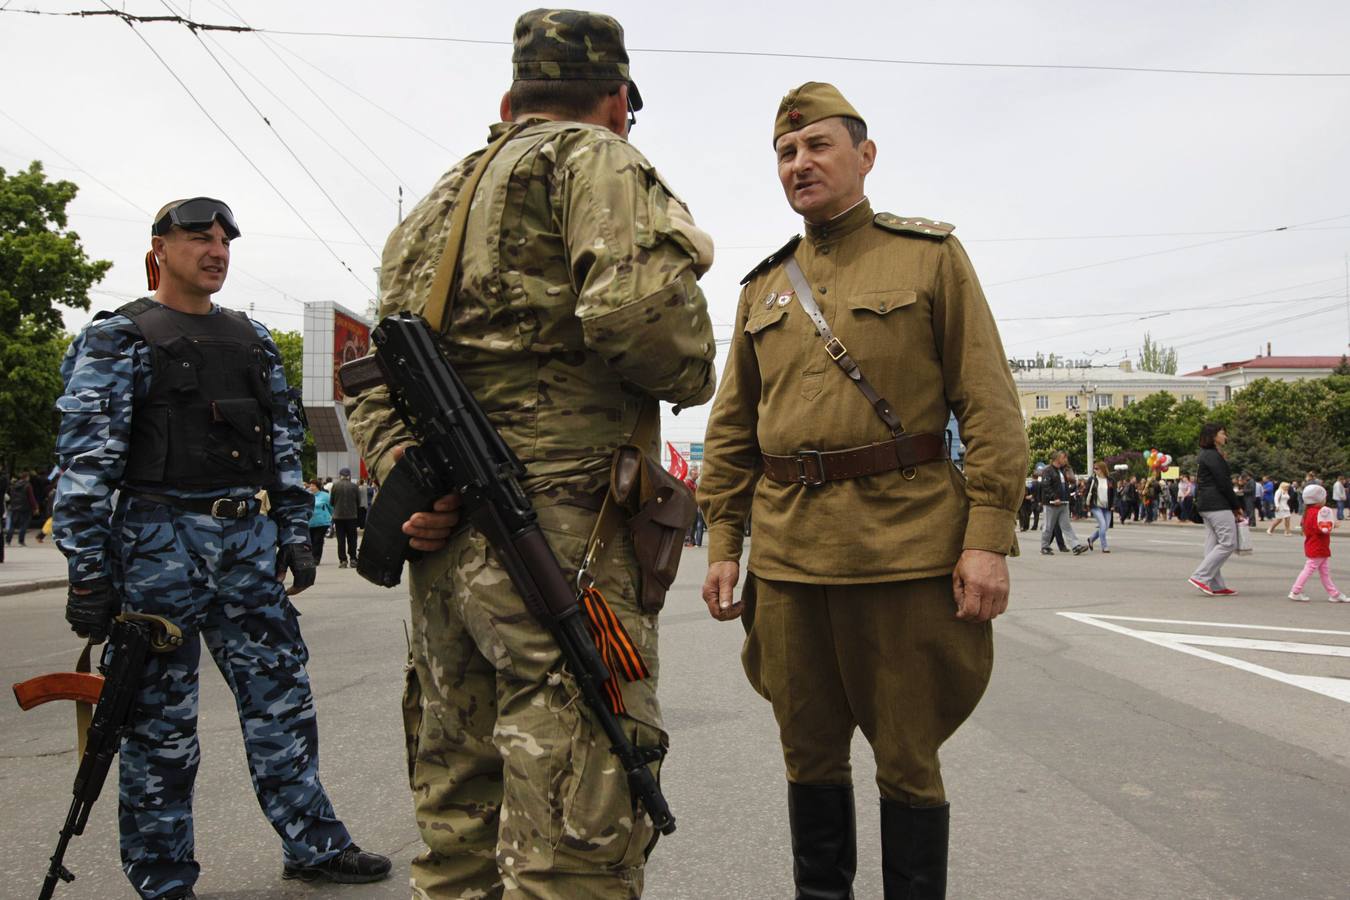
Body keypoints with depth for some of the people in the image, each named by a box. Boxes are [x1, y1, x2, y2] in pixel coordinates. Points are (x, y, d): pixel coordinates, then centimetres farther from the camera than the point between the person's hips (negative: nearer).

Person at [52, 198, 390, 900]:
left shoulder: (252, 339, 15)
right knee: (162, 719, 3)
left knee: (281, 696, 9)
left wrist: (295, 534, 12)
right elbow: (86, 461, -8)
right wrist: (88, 572, -14)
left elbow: (285, 444, 18)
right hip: (159, 543, -5)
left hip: (247, 537, 6)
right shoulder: (119, 338, -2)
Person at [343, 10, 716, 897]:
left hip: (447, 547, 9)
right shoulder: (595, 159, 0)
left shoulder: (433, 208, 25)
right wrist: (693, 372, 1)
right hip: (560, 534, -8)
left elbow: (375, 383, 20)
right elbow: (638, 308, -19)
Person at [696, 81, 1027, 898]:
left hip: (908, 549, -4)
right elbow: (732, 429, 15)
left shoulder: (933, 255, 3)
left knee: (908, 761, 6)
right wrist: (723, 544, 8)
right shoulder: (762, 287, 14)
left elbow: (990, 407, -4)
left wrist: (989, 537, -12)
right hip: (787, 551, 4)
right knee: (810, 753, 13)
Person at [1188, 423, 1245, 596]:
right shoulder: (1213, 456, -12)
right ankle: (1200, 576, -12)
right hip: (1218, 505, -10)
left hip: (1206, 505, 10)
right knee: (1228, 543, -9)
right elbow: (1224, 484, -15)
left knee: (1213, 545, 8)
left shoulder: (1203, 455, 18)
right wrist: (1237, 506, -5)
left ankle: (1216, 586, 9)